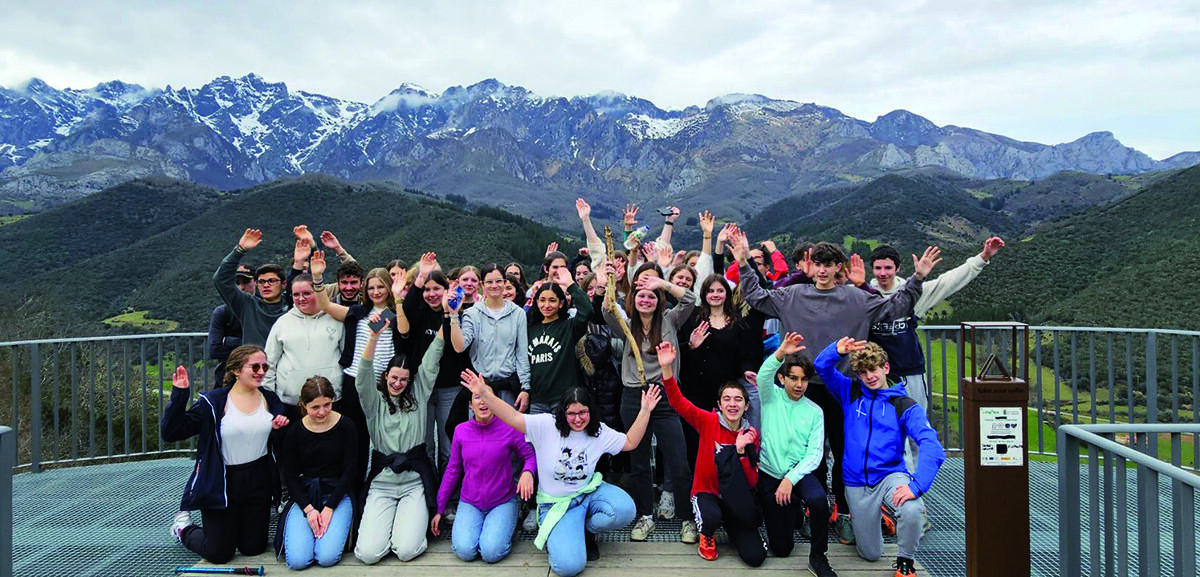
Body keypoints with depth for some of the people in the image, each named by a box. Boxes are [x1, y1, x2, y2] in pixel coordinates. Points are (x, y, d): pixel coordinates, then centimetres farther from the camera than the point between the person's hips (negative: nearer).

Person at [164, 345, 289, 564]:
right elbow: (171, 433, -15)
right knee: (219, 554, 5)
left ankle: (234, 525, 43)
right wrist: (179, 395, -25)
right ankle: (183, 527, 34)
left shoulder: (270, 400, 3)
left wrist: (280, 427, -7)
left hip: (258, 484, 4)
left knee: (254, 548, 12)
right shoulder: (213, 403, -11)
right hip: (221, 485, -4)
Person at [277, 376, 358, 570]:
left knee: (327, 557, -21)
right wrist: (308, 509, -11)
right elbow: (290, 477, 3)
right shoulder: (295, 432, 0)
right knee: (297, 560, -17)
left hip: (338, 494, -1)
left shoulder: (345, 426, -5)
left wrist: (329, 508, -12)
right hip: (304, 497, 2)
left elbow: (349, 471, -4)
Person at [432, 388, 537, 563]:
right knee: (465, 551, -19)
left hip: (503, 501, -2)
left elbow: (530, 456, 0)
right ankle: (464, 526, 15)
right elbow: (452, 470, 7)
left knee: (491, 553, -21)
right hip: (469, 502, 2)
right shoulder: (461, 431, -3)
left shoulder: (509, 429, -11)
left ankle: (502, 527, 13)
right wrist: (440, 509, 10)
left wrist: (527, 472, -25)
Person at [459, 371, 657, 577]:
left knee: (625, 510, -28)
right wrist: (485, 394, -35)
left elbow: (630, 442, 5)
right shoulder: (547, 425, -12)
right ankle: (554, 537, 15)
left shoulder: (599, 432, -1)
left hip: (589, 493, 4)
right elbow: (514, 418, -22)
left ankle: (586, 530, 6)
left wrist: (645, 411, -5)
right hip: (556, 504, -4)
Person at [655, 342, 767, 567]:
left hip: (735, 498, 3)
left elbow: (752, 482, -6)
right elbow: (678, 402, -25)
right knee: (711, 517, -39)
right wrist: (666, 368, -40)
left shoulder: (751, 434, -3)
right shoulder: (708, 421, -10)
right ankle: (707, 535, 1)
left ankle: (731, 527, 18)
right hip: (706, 492, -2)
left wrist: (741, 451, -23)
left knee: (755, 556, -15)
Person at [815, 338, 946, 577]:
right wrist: (838, 351, -34)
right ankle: (858, 520, 42)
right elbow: (822, 366, -10)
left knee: (912, 511, -35)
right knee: (871, 554, 7)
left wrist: (917, 484, -34)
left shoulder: (904, 406, -6)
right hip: (856, 483, 2)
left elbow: (931, 445, -19)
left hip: (890, 474, -2)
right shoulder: (850, 393, 2)